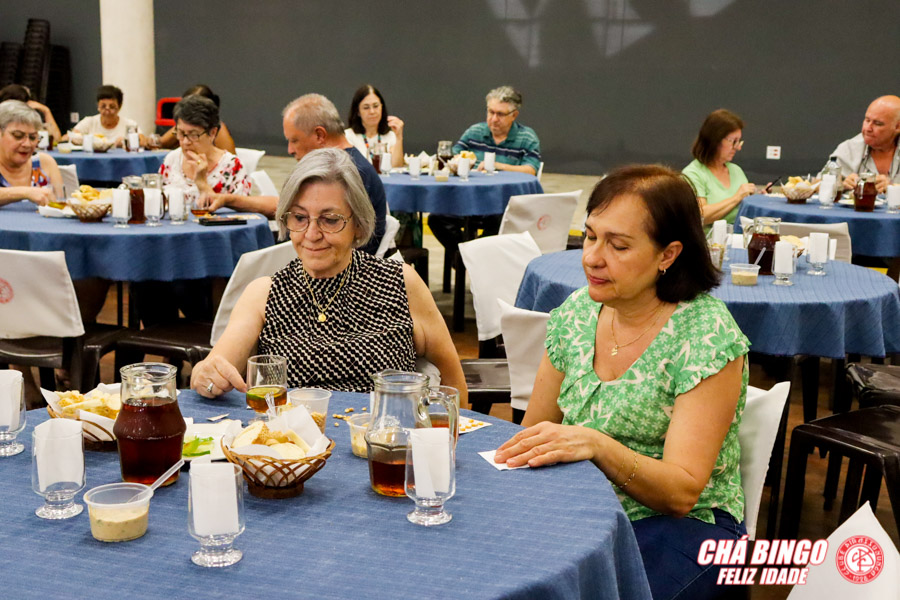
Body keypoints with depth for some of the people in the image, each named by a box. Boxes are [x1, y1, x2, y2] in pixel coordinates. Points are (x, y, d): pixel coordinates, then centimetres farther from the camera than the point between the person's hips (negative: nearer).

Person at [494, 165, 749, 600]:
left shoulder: (708, 336, -13)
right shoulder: (577, 312, 3)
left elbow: (682, 493, -17)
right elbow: (534, 434, 9)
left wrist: (596, 445, -33)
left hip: (682, 526, -4)